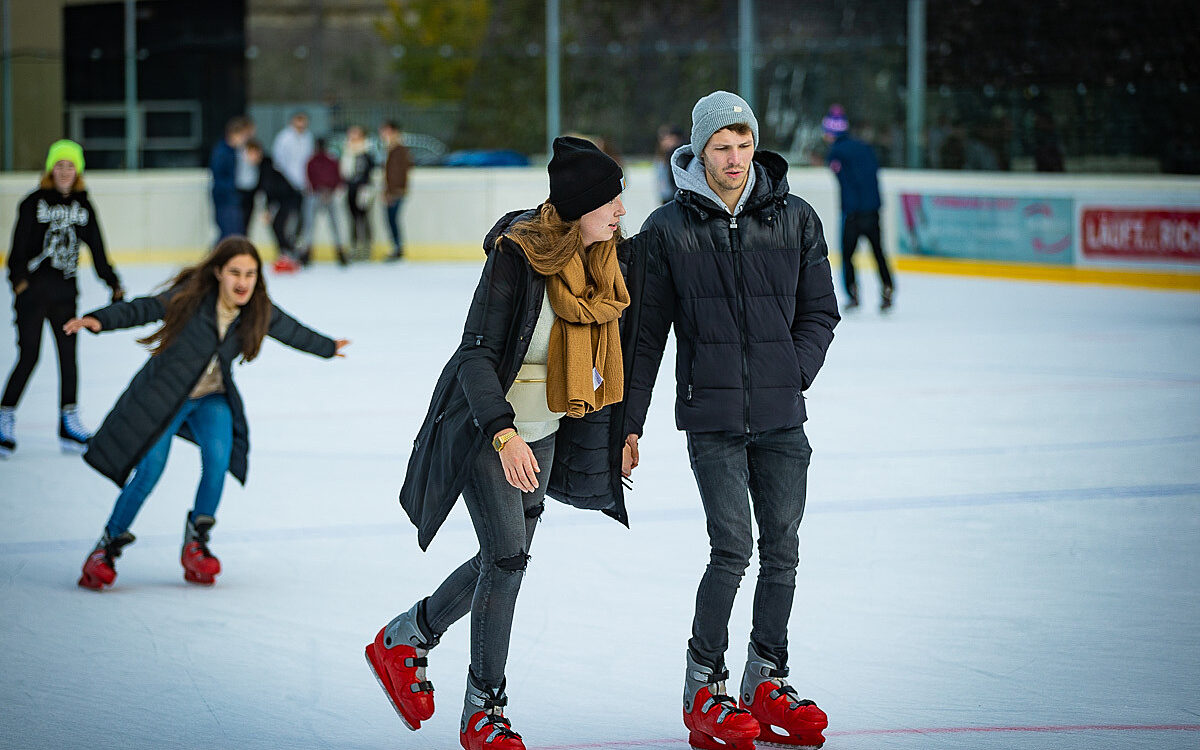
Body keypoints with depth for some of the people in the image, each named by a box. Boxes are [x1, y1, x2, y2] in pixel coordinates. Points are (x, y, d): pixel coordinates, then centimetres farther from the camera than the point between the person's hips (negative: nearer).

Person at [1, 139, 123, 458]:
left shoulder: (84, 207, 10)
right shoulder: (34, 203, -2)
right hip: (33, 289, -4)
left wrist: (113, 284, 12)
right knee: (28, 357, -6)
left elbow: (97, 250, 15)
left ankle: (69, 423, 11)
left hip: (64, 291, 4)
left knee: (68, 356, 2)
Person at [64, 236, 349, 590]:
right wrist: (99, 320, -37)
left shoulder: (259, 312, -5)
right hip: (163, 393, -4)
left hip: (212, 400, 4)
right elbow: (143, 309, -21)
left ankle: (195, 541, -2)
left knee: (218, 457, -21)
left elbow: (292, 332, 14)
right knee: (149, 470, -13)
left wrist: (327, 347, 31)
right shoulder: (192, 296, -19)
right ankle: (107, 545, 5)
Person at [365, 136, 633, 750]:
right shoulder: (517, 255, -24)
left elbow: (596, 355, 12)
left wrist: (621, 429, 15)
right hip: (484, 426, -7)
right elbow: (477, 353, -25)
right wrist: (503, 433, -37)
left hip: (543, 431, 8)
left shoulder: (597, 260, -2)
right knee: (507, 555, -12)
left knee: (507, 558, 12)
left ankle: (404, 638, 35)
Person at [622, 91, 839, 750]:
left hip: (782, 420, 3)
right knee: (733, 548, -11)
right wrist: (630, 422, 3)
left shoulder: (795, 220, 4)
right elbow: (645, 331, 4)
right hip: (711, 417, -3)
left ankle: (766, 679, 20)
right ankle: (704, 687, 3)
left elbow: (819, 311, 12)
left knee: (782, 549, 5)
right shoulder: (668, 230, -2)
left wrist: (793, 374, -2)